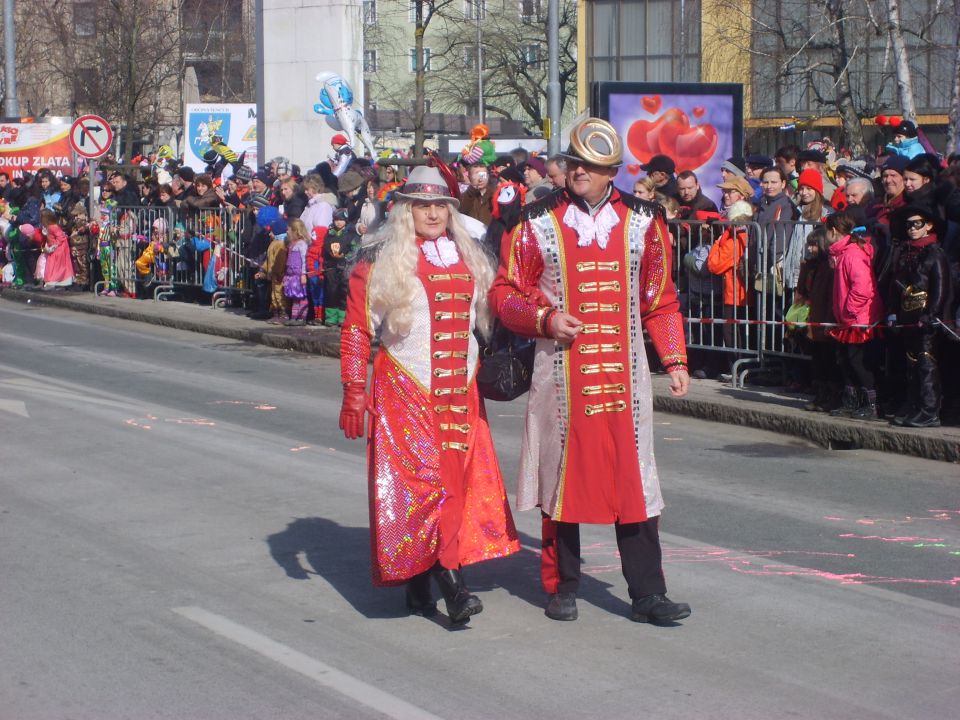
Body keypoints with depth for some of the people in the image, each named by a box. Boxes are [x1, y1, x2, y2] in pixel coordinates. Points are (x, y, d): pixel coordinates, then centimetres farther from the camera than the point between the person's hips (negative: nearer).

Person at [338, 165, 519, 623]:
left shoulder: (469, 261, 13)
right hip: (405, 392, -5)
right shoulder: (382, 262, -1)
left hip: (460, 393, 5)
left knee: (460, 479, 1)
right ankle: (451, 585, -13)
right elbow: (356, 331, -3)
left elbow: (485, 322, 23)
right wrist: (354, 392, -9)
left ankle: (420, 586, 10)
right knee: (425, 481, -12)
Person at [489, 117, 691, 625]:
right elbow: (505, 294, 4)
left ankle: (647, 593, 8)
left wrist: (674, 359, 6)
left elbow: (660, 300, 12)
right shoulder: (538, 222, 1)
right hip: (560, 372, -1)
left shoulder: (642, 220, 6)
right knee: (561, 476, 6)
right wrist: (544, 320, -13)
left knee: (634, 479, 2)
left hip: (623, 373, 1)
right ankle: (562, 588, 20)